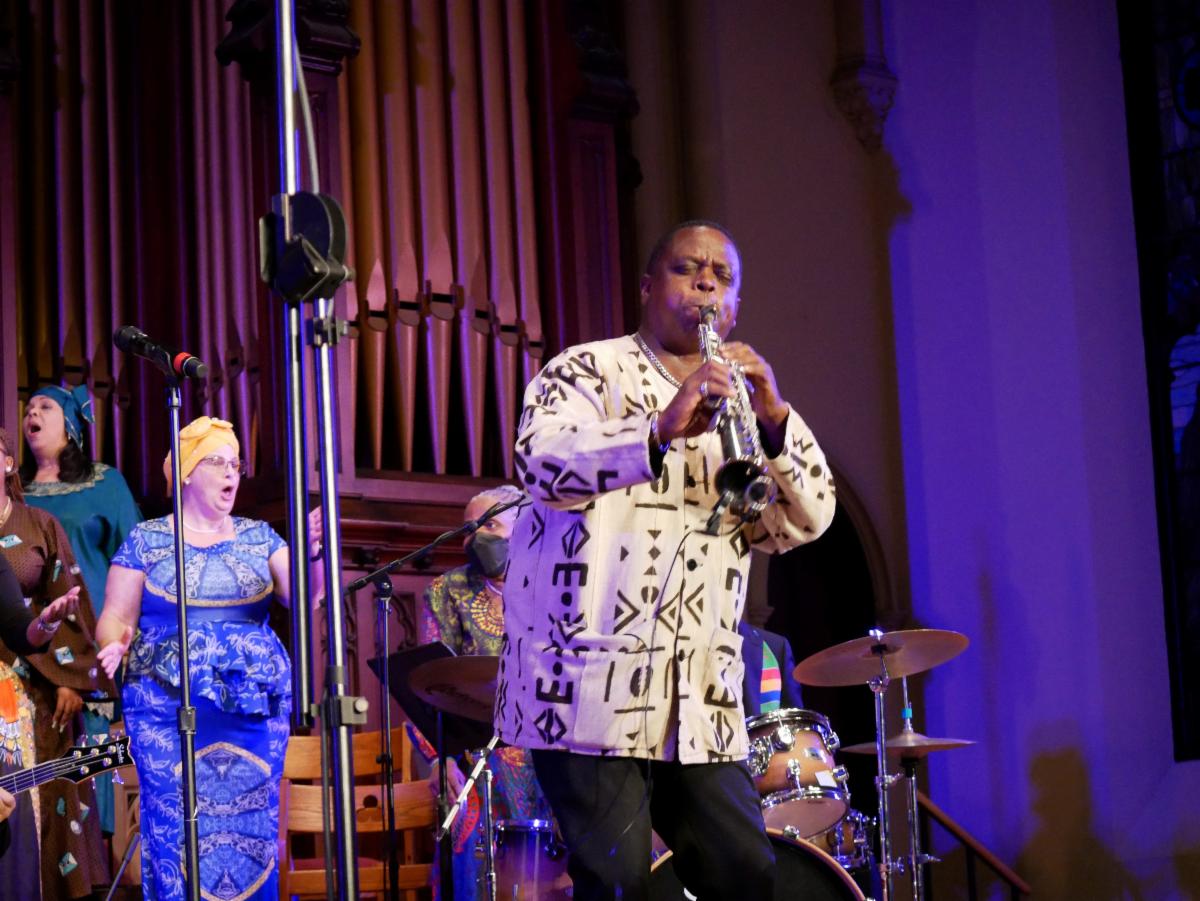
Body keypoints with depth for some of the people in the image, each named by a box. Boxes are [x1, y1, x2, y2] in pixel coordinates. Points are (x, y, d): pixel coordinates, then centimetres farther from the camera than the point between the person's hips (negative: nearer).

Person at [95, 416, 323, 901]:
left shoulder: (259, 537, 11)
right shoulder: (146, 539, 5)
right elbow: (116, 616, 4)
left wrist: (310, 550, -19)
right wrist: (115, 645, -19)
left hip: (256, 707, 2)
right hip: (168, 709, -2)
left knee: (252, 831, 0)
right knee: (177, 831, -8)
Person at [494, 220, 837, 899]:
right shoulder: (590, 371, 3)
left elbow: (807, 519, 7)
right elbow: (542, 463, -18)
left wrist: (776, 421, -11)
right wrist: (661, 430, -33)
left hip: (703, 705, 6)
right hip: (590, 688, -6)